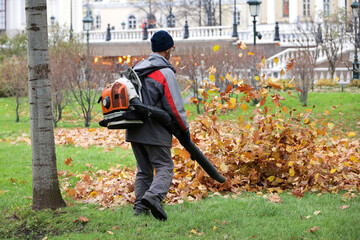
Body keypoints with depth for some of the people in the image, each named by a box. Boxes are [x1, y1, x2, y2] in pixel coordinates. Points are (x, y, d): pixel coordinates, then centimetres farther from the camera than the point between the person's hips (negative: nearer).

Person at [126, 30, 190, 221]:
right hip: (155, 131, -7)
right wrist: (185, 128, -1)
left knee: (143, 170, 14)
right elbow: (175, 105, -12)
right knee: (164, 168, -4)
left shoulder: (137, 69, 12)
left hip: (134, 131, 7)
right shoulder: (165, 72, -12)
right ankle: (153, 196, -26)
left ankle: (140, 207, 10)